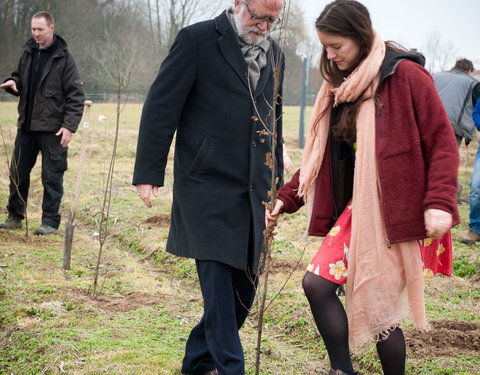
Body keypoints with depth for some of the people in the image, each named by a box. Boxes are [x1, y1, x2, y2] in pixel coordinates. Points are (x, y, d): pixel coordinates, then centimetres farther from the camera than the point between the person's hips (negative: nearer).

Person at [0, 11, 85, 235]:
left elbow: (76, 95, -9)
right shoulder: (28, 52, 9)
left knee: (52, 176, 0)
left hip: (52, 129, -6)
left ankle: (50, 222, 8)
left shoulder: (63, 58, -8)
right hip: (26, 125, 6)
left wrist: (70, 126, -17)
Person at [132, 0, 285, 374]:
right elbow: (161, 107, -8)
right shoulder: (197, 40, -6)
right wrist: (149, 173, -12)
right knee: (218, 279, -8)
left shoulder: (274, 54, 13)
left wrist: (276, 181, 21)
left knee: (246, 280, 8)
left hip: (254, 189, 6)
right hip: (207, 186, -6)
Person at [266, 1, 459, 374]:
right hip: (356, 208, 7)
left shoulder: (406, 76, -9)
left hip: (394, 212, -6)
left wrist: (439, 203, -20)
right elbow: (322, 154, 16)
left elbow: (442, 142, -11)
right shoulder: (339, 85, 11)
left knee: (380, 306, -2)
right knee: (317, 283, -7)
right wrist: (286, 198, 8)